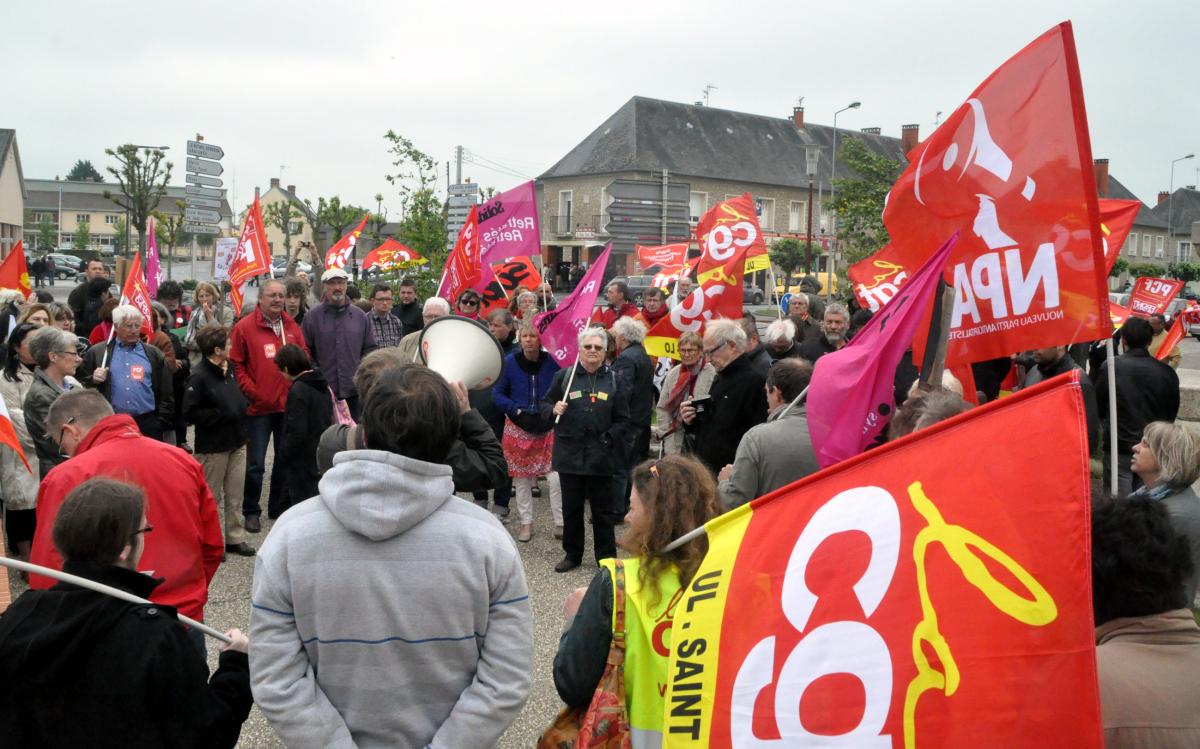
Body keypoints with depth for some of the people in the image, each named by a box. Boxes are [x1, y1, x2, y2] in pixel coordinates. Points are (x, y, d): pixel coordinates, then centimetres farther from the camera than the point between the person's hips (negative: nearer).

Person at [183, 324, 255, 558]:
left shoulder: (229, 369, 7)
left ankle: (235, 537, 24)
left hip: (237, 442, 7)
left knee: (235, 494, 13)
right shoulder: (198, 376, -17)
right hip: (213, 446, -7)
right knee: (212, 496, 8)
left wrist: (242, 405, 6)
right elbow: (190, 413, -20)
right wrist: (221, 415, -19)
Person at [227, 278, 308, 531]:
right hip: (259, 406, -4)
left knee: (286, 460, 13)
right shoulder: (244, 327, -6)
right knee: (256, 463, 2)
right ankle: (251, 511, 17)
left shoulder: (292, 327, 7)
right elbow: (236, 364, -6)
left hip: (289, 405, 4)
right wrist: (251, 392, -13)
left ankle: (278, 507, 28)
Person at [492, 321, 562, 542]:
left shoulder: (552, 361, -6)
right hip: (518, 427, 1)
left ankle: (560, 522, 6)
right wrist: (516, 410, -11)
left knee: (556, 476, -7)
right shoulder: (510, 362, -3)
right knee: (521, 478, 8)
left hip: (548, 427, -1)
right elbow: (497, 394, 3)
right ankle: (526, 522, 21)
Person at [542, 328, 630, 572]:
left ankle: (606, 558, 19)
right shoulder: (564, 375, 2)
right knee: (571, 508, 12)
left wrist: (608, 439, -7)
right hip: (570, 454, 1)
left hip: (601, 456, -1)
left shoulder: (613, 379, 4)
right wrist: (553, 410, -12)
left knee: (603, 510, 7)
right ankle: (572, 554, 27)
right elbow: (545, 404, 9)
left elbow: (622, 419, 6)